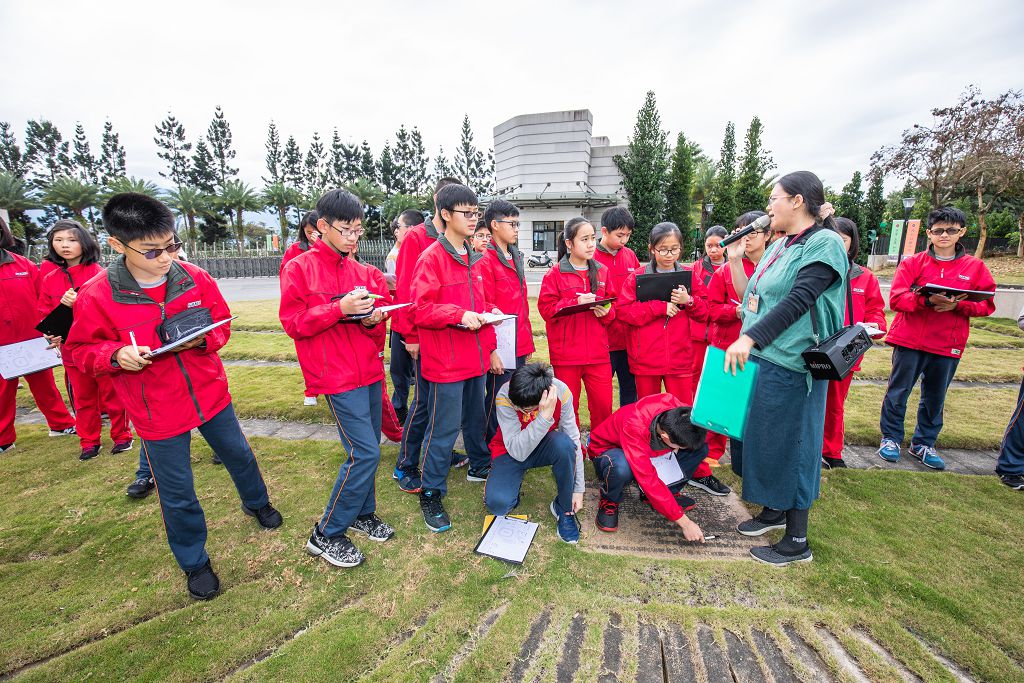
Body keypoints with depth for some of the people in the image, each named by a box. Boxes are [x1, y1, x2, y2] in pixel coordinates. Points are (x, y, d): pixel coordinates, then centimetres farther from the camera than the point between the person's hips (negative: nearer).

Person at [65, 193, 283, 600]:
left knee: (239, 455, 23)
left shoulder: (196, 278, -8)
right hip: (157, 414, -2)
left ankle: (256, 502, 54)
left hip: (210, 395, 2)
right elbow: (81, 350, -2)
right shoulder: (96, 296, -14)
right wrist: (116, 354, -23)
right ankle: (194, 562, 35)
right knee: (177, 494, 11)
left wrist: (203, 339, -19)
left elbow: (222, 324, 2)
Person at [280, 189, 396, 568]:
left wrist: (372, 319, -7)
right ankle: (326, 535, 12)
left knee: (368, 450, 13)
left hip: (369, 371, 6)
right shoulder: (300, 268, -3)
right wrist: (339, 309, -20)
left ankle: (362, 513, 35)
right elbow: (293, 322, -8)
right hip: (337, 376, -6)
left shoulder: (362, 272, 12)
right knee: (365, 452, -8)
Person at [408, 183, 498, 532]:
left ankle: (480, 465, 45)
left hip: (476, 357, 8)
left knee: (476, 417, 23)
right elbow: (421, 310, -17)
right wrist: (459, 314, -26)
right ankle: (431, 494, 19)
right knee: (444, 428, 1)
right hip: (446, 360, -8)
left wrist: (488, 311, 5)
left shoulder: (473, 258, 13)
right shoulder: (431, 258, -12)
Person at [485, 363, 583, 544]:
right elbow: (517, 451, -35)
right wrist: (544, 417, -45)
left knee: (563, 443, -33)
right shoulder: (505, 396, -31)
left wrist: (578, 488, -14)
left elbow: (573, 440, -16)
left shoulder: (561, 391, -26)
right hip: (510, 451, -1)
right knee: (497, 504, -26)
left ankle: (564, 508, -8)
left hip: (544, 447, 2)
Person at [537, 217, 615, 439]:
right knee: (568, 406, 8)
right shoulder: (555, 274, -1)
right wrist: (576, 302, -17)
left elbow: (612, 307, 16)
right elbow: (545, 308, -7)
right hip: (566, 353, -3)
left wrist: (606, 312, -6)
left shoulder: (602, 271, 11)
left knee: (603, 404, 5)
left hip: (598, 352, 3)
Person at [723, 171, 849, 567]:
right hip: (760, 358, 8)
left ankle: (798, 541, 20)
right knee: (761, 437, 17)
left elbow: (799, 300, -22)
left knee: (790, 444, 2)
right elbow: (750, 297, 15)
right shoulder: (779, 246, 15)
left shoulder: (824, 244, -10)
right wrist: (734, 259, 8)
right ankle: (773, 510, 38)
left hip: (790, 366, -8)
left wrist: (749, 338, -29)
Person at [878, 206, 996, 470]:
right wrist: (927, 300, -24)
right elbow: (896, 299, -8)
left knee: (935, 397, 11)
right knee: (898, 391, 3)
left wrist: (958, 305, -14)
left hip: (948, 345, 2)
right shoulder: (912, 262, 1)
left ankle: (923, 443, 26)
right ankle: (891, 438, 17)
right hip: (909, 340, -2)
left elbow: (987, 304, 5)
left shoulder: (975, 267, 8)